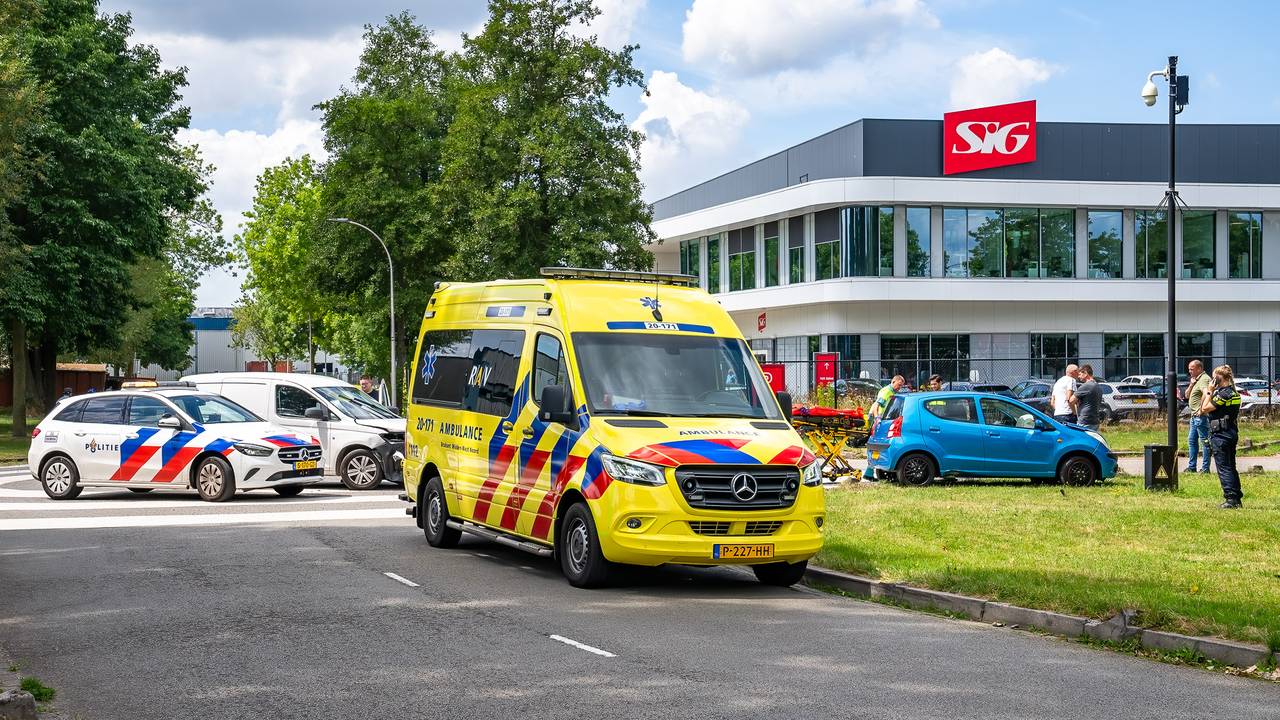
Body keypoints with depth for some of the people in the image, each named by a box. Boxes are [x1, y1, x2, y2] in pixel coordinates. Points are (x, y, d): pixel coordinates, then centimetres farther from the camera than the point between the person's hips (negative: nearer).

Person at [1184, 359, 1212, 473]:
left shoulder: (1204, 379, -13)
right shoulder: (1196, 380, 19)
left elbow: (1206, 393, -31)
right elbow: (1187, 395, 21)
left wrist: (1201, 409, -25)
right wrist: (1191, 384, 4)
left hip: (1201, 416, -11)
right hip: (1194, 416, 11)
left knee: (1204, 441, -6)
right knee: (1191, 441, 14)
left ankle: (1205, 468, -5)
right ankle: (1191, 467, 19)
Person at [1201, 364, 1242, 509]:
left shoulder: (1222, 394, -18)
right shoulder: (1234, 393, 12)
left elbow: (1204, 408, -14)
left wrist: (1209, 391, -9)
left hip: (1220, 434, -10)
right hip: (1232, 432, 10)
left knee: (1223, 467, -6)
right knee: (1231, 467, 15)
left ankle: (1231, 499, -8)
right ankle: (1237, 499, 18)